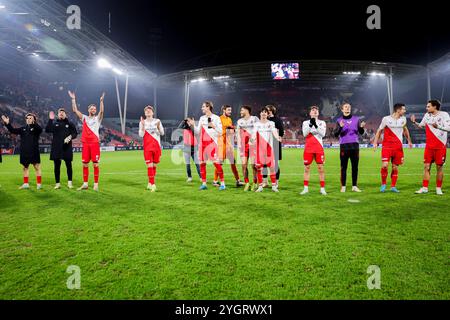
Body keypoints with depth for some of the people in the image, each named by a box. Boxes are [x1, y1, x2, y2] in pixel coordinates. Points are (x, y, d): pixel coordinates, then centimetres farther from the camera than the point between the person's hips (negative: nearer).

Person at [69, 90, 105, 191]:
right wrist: (73, 99, 0)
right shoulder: (84, 118, 13)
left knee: (95, 164, -3)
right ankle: (85, 184, 15)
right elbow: (75, 110, 6)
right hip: (85, 143, 3)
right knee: (85, 164, 6)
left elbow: (102, 111, -13)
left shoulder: (97, 118, 5)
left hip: (95, 143, -3)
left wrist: (101, 101, -25)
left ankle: (96, 184, 3)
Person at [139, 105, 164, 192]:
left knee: (154, 165, 7)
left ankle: (150, 183, 21)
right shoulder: (142, 122, 6)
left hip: (156, 146, 1)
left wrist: (158, 126, -15)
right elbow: (141, 135, -3)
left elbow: (162, 133, 2)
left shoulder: (157, 121, 7)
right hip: (147, 146, -1)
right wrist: (143, 125, -14)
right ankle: (152, 185, -9)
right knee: (149, 166, -10)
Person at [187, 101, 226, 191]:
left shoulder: (216, 118, -1)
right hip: (203, 143, 6)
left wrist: (214, 126, -18)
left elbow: (220, 133, -4)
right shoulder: (202, 118, 15)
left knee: (216, 162, -9)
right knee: (202, 163, 4)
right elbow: (198, 132, 14)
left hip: (212, 143, -6)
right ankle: (204, 183, 12)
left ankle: (222, 183, -2)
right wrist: (193, 125, 1)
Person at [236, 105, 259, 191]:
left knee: (253, 164, -8)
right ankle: (246, 183, 7)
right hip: (243, 144, 4)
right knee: (244, 164, -3)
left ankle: (255, 183, 4)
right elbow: (238, 134, 18)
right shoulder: (239, 121, 18)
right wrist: (239, 144, 6)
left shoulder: (254, 119, 6)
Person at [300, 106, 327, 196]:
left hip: (319, 148, 0)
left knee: (320, 168, -2)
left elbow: (323, 134, -9)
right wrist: (310, 125, -19)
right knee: (307, 167, 2)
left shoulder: (322, 123, 8)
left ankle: (322, 188, 5)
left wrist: (316, 125, -19)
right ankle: (306, 188, 9)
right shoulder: (305, 123, 9)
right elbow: (305, 134, -8)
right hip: (308, 148, 0)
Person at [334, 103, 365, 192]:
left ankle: (354, 186, 12)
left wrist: (361, 127, -13)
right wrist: (340, 127, -20)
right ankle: (343, 186, 4)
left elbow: (361, 132, 8)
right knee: (343, 167, -1)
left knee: (355, 166, 5)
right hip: (344, 145, -2)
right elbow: (335, 134, -2)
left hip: (355, 145, 2)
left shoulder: (356, 119, 11)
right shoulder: (339, 120, 6)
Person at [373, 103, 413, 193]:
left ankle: (393, 186, 16)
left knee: (395, 167, 5)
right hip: (387, 146, -4)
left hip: (398, 147, 4)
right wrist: (375, 142, -3)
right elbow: (379, 131, 4)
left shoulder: (403, 119, 9)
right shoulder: (386, 119, -4)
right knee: (385, 165, -15)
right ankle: (383, 184, 5)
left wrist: (409, 141, 28)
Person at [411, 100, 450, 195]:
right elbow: (421, 126, 20)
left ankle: (438, 188, 13)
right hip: (429, 145, 4)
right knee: (426, 166, 2)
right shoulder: (427, 115, 9)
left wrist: (438, 126, -31)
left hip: (440, 145, -4)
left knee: (439, 167, 2)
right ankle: (424, 188, 6)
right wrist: (414, 122, 2)